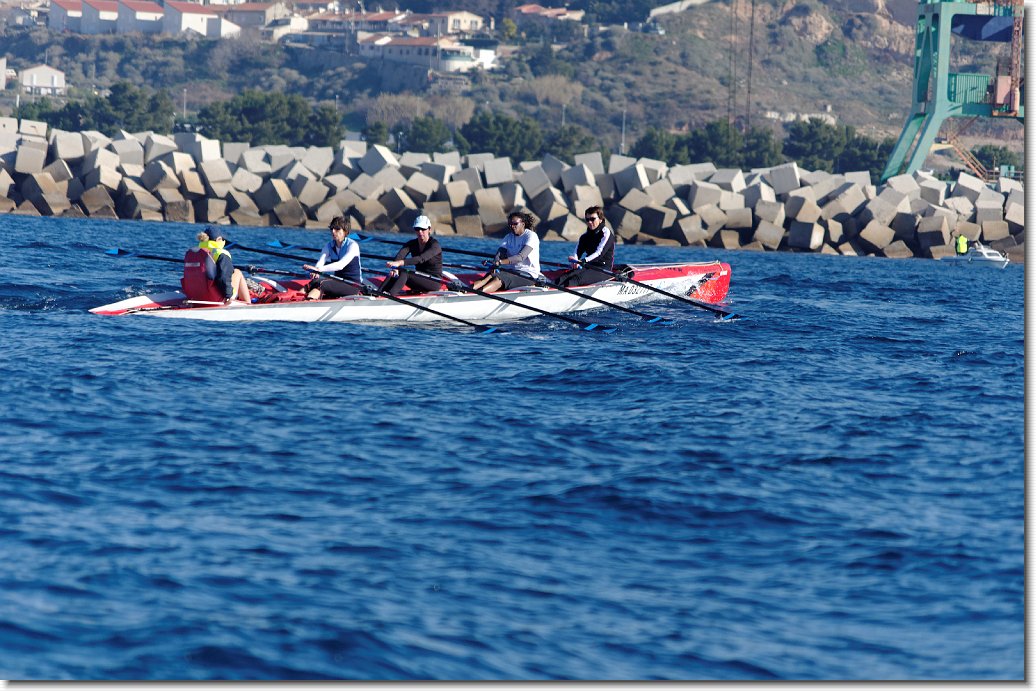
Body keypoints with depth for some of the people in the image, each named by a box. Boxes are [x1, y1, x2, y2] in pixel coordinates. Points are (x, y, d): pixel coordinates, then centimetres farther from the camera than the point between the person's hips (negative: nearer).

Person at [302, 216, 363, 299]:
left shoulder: (352, 245, -12)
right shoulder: (330, 245, 6)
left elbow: (341, 265, -28)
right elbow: (320, 262, -10)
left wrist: (319, 269, -41)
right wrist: (316, 272, -36)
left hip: (353, 285, -5)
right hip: (338, 282, 6)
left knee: (320, 283, -31)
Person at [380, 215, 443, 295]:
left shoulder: (434, 244, -14)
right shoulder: (412, 244, 4)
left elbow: (421, 259, -32)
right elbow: (400, 255, -16)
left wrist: (400, 263, -46)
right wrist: (395, 268, -40)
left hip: (435, 282, -6)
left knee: (403, 273, -30)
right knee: (398, 271, -23)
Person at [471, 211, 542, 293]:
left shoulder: (531, 236, -9)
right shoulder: (509, 237, 13)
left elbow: (521, 257, -23)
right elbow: (499, 253, -3)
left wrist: (500, 262, -36)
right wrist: (495, 262, -29)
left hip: (528, 276, -6)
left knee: (499, 278, -32)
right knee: (490, 275, -25)